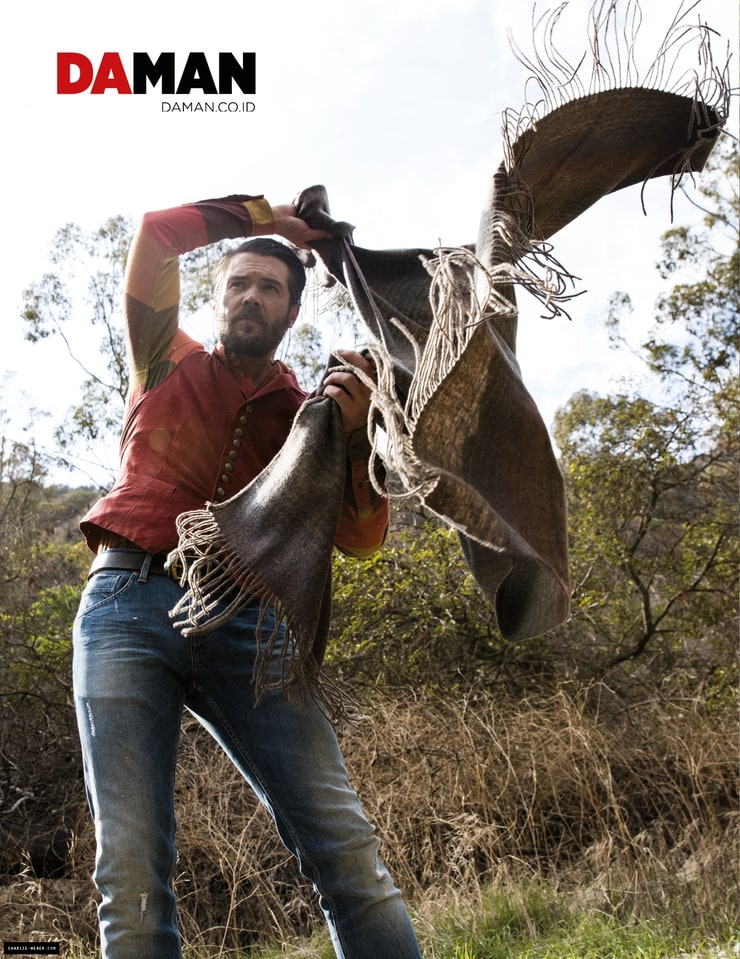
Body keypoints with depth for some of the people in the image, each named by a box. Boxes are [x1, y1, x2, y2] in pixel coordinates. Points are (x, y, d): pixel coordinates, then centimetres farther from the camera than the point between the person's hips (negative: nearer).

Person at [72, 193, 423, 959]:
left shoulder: (306, 412, 18)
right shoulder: (169, 364, 19)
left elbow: (359, 539, 6)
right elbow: (157, 233, 11)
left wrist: (357, 434, -8)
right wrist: (262, 216, 21)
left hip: (243, 623, 1)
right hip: (130, 606, 0)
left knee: (344, 844, -12)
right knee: (131, 867, -10)